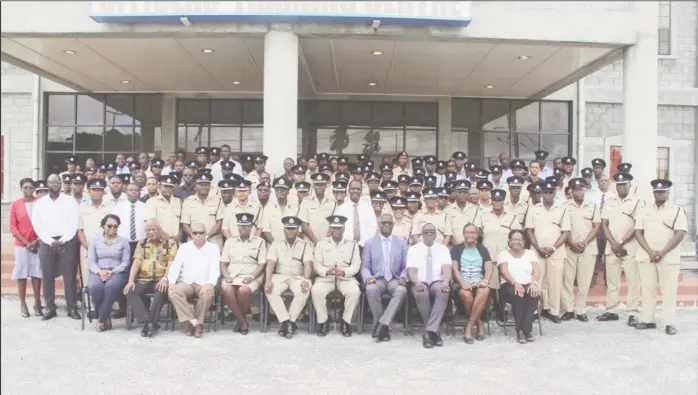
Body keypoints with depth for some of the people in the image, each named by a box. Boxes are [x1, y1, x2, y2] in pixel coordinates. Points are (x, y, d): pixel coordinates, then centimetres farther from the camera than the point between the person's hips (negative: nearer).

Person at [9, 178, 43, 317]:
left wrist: (37, 240, -8)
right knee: (21, 273, 1)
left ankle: (37, 303, 7)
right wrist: (26, 242, -8)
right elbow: (13, 226, -1)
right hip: (21, 244, 0)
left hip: (38, 244, 0)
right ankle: (23, 304, 8)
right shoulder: (15, 204, 1)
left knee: (37, 273, 1)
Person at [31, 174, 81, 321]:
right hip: (47, 243, 2)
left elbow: (74, 223, -3)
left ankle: (72, 308, 6)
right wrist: (50, 241, -8)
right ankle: (50, 308, 13)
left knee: (69, 276, -1)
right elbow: (37, 225, 2)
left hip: (67, 242, -2)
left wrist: (62, 240, -10)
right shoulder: (40, 203, 6)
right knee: (47, 277, 4)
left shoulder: (70, 201, 1)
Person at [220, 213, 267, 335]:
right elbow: (223, 263, 12)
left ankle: (240, 318, -7)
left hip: (251, 277, -2)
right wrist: (226, 276, -7)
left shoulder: (259, 241, 8)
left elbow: (262, 265, 2)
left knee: (244, 290, -36)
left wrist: (251, 277, -14)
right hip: (232, 276, 2)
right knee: (226, 289, -33)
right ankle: (242, 321, -17)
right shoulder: (230, 241, 16)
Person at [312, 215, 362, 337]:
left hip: (346, 277, 0)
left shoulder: (353, 245, 11)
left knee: (354, 291, -32)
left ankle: (346, 322, -11)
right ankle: (323, 322, -12)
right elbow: (316, 264, 3)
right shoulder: (321, 244, 12)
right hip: (325, 277, 0)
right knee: (316, 290, -31)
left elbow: (356, 265, 1)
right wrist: (327, 271, -18)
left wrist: (344, 272, -20)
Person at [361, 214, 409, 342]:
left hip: (394, 280, 1)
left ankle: (382, 324, -34)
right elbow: (365, 266, 5)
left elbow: (406, 266, 8)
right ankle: (383, 327, -21)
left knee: (402, 290, -34)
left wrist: (403, 277, -13)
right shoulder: (370, 243, 10)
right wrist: (368, 277, -17)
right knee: (371, 289, -36)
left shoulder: (402, 242, 12)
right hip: (377, 279, 0)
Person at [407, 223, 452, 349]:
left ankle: (429, 331, -35)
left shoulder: (443, 248, 11)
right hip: (420, 283, -1)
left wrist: (446, 282, -27)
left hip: (438, 282, 1)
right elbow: (411, 271, -4)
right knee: (421, 294, -36)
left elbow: (447, 268, -5)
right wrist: (417, 283, -26)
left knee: (443, 292, -36)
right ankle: (434, 331, -20)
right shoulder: (413, 249, 8)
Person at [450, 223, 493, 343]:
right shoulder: (456, 249, 9)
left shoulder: (483, 250, 16)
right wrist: (463, 283, -22)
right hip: (461, 284, -1)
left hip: (479, 283, 2)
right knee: (466, 294, -37)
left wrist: (485, 280, -18)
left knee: (485, 291, -35)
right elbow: (454, 269, -3)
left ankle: (468, 327, -26)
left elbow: (489, 269, 5)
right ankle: (480, 325, -13)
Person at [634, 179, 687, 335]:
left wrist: (662, 253, -13)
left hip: (669, 257, -3)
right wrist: (650, 252, -8)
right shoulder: (644, 210, 9)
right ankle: (648, 320, 13)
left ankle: (670, 323, 4)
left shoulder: (677, 210, 1)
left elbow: (680, 234, -6)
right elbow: (638, 232, 5)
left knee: (669, 290, -1)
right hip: (646, 256, 3)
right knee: (647, 289, 6)